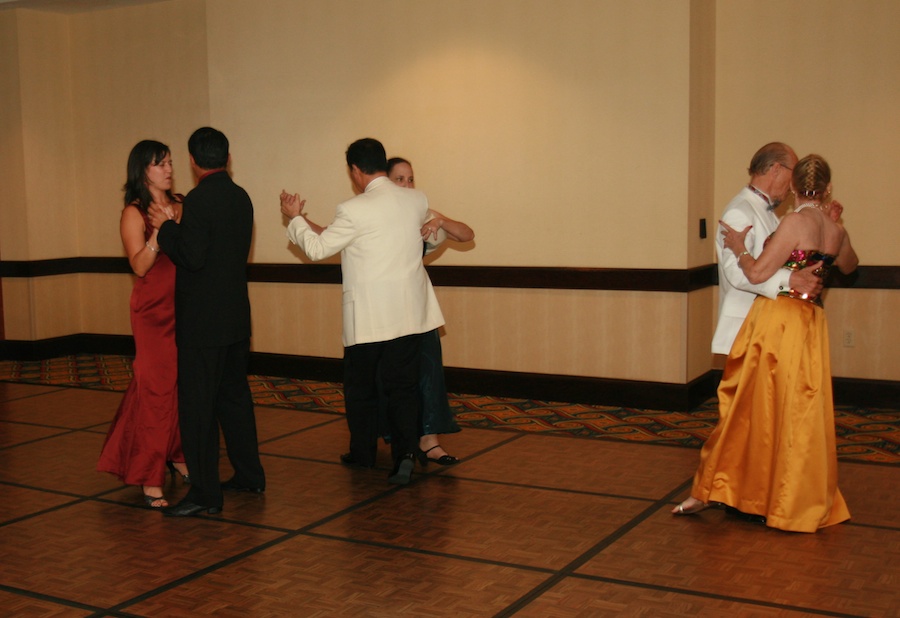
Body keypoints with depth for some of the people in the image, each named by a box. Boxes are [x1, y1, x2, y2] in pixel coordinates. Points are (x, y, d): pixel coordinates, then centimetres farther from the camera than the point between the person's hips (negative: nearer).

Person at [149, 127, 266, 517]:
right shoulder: (241, 197, 8)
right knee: (235, 396, 19)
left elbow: (192, 257, -21)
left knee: (197, 406, -2)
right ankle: (249, 475, 28)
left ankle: (205, 493, 3)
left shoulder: (199, 199, -17)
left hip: (202, 322, -8)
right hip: (236, 318, 9)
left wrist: (166, 227, -8)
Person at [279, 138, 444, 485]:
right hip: (409, 313, 4)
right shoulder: (416, 200, 1)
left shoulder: (355, 211, -16)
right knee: (403, 387, 8)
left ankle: (363, 453, 27)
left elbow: (317, 249, -6)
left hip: (368, 318, -4)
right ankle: (406, 453, -6)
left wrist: (295, 218, 11)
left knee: (360, 387, 14)